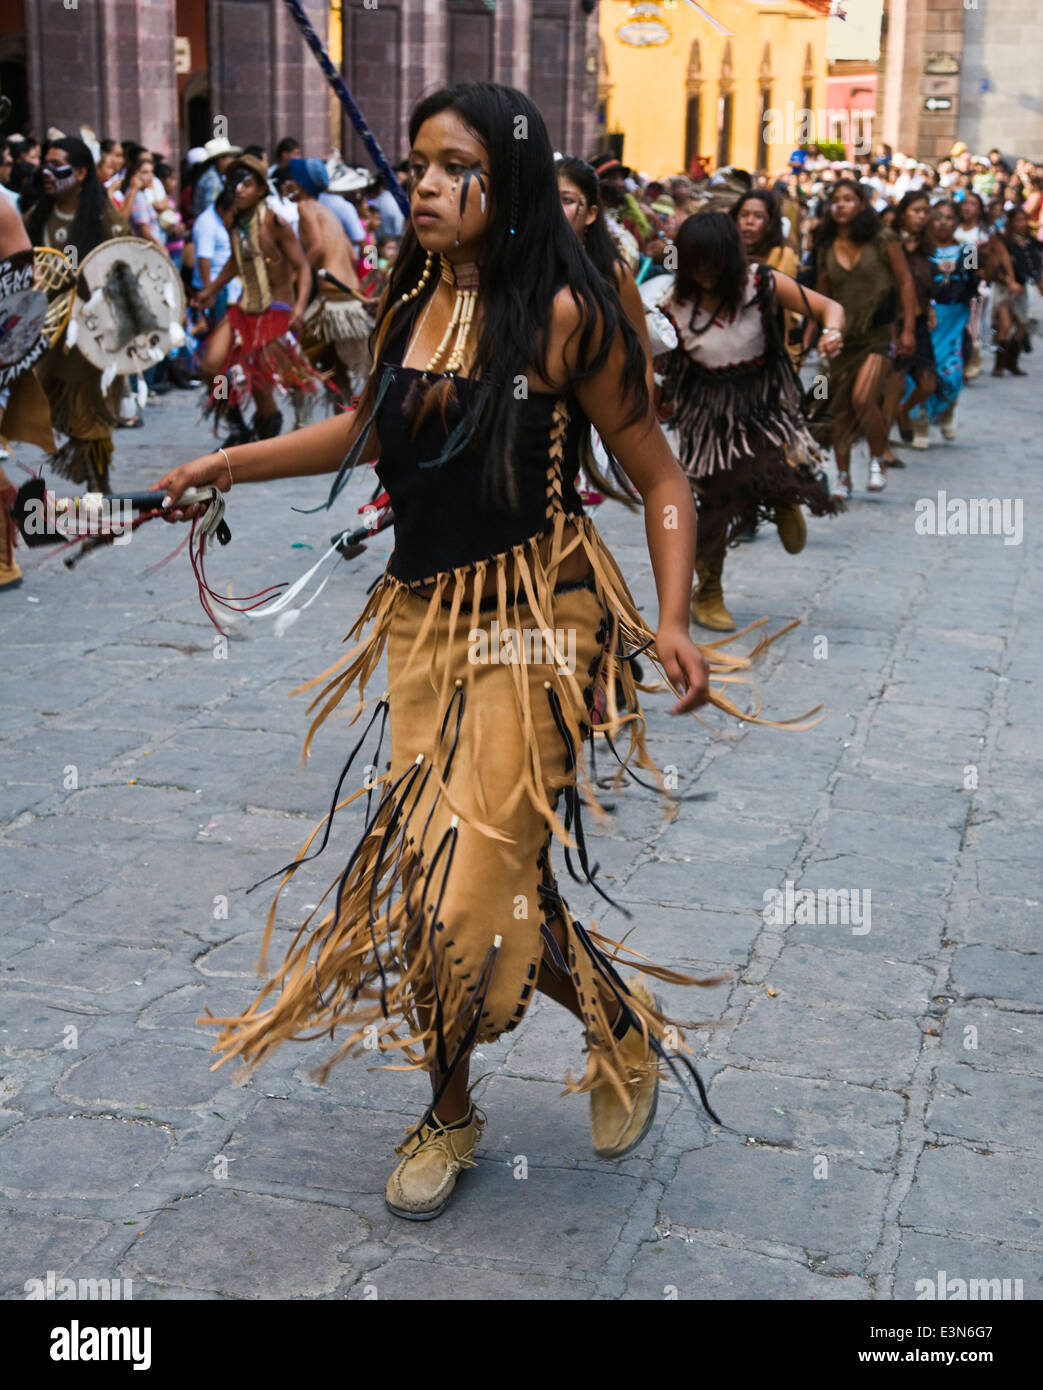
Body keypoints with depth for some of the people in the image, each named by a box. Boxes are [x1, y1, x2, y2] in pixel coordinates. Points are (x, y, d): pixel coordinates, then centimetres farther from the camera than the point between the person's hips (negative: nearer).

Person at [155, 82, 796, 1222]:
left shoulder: (561, 315, -10)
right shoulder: (410, 302, 6)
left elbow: (659, 477, -5)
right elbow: (371, 431, 24)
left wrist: (673, 620, -17)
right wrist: (221, 466, 24)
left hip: (530, 621, -5)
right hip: (423, 616, 6)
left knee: (478, 881, -11)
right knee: (421, 874, 6)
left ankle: (623, 1025, 19)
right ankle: (451, 1107, 27)